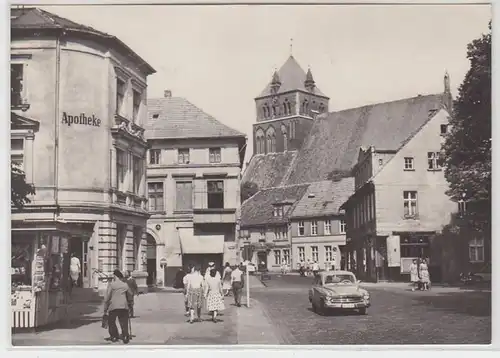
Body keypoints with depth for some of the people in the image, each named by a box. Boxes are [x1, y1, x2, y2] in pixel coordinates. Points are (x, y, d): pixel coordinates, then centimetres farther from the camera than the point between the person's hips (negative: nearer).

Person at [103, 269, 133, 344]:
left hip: (113, 307, -3)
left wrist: (105, 309, 4)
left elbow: (107, 297, -2)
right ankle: (125, 335, -10)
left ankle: (114, 336, 10)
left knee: (111, 322, 14)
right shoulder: (125, 284, 11)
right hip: (124, 306, 3)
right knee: (124, 322, 5)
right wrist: (129, 302, 41)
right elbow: (130, 295, 21)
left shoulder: (111, 284, 0)